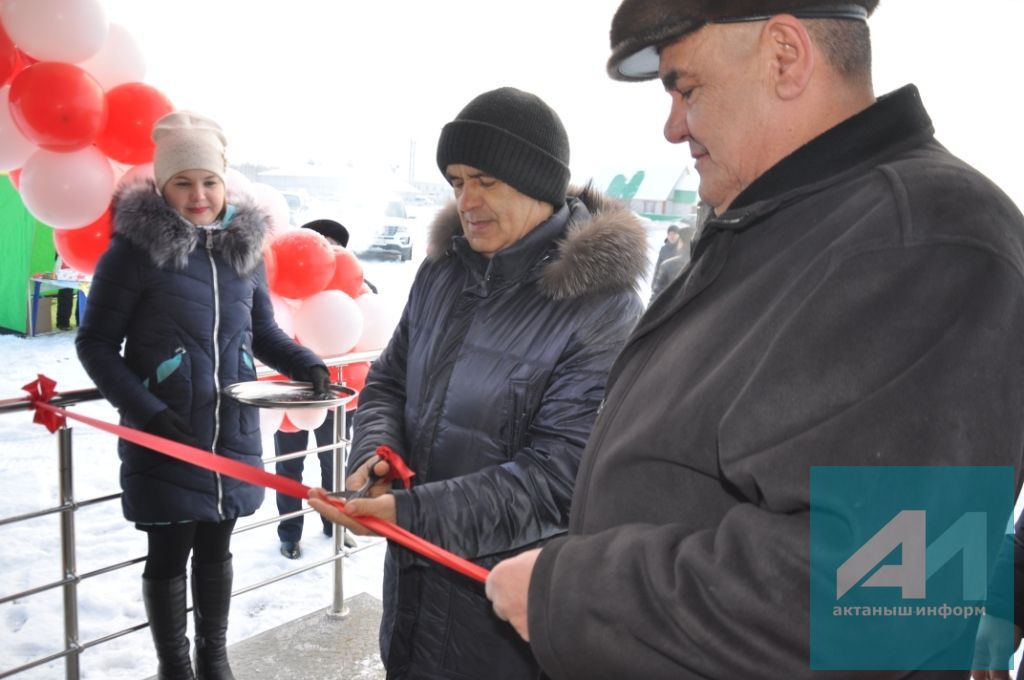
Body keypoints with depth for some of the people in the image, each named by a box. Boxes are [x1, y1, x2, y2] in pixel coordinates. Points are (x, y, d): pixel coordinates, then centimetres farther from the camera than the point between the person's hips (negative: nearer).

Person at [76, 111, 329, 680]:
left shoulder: (245, 247, 4)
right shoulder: (136, 249, -10)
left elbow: (262, 331, 13)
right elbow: (96, 343, -6)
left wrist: (306, 364, -5)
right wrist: (144, 411, -16)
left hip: (233, 434, 4)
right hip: (165, 439, -4)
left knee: (215, 548, 17)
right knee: (169, 553, 9)